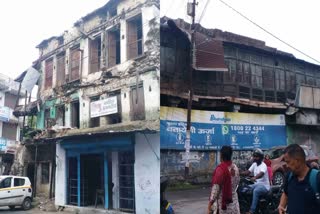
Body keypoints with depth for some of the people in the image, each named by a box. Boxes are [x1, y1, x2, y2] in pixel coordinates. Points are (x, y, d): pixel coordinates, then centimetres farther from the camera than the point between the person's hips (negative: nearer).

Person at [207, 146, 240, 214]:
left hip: (223, 202, -6)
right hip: (234, 202, 6)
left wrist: (209, 206, -16)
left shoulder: (220, 169, -18)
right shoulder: (235, 167, 3)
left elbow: (215, 188, -19)